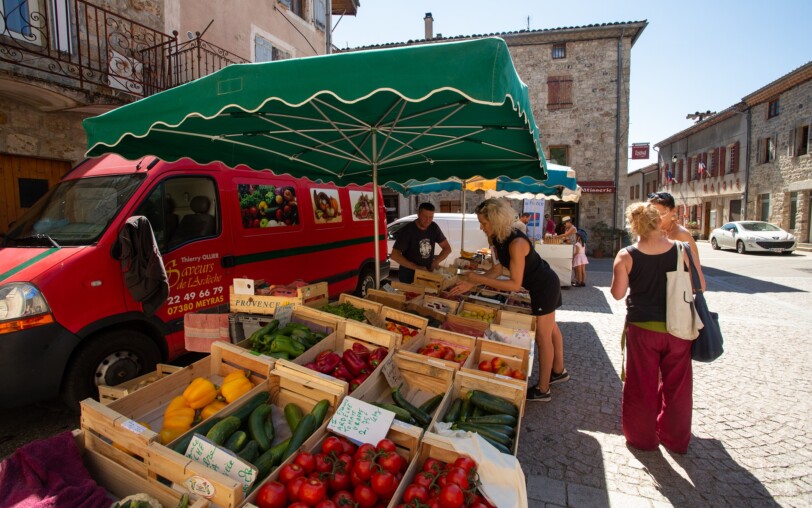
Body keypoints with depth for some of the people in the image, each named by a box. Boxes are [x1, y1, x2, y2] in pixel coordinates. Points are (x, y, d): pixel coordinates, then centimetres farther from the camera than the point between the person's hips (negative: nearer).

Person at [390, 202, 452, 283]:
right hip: (408, 277, -5)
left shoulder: (434, 228, -1)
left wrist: (437, 261, -12)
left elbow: (447, 248, 6)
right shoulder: (407, 230, -18)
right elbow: (395, 255, -21)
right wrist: (416, 267, -26)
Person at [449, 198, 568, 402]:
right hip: (541, 284, 9)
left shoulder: (516, 243, -34)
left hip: (545, 286, -9)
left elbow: (515, 284, -32)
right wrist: (471, 284, -11)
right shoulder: (496, 239, -7)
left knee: (543, 337, 1)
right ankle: (559, 371, 46)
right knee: (551, 329, 25)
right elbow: (496, 270, -2)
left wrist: (479, 279, -33)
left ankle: (542, 391, 16)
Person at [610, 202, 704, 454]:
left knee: (642, 385, 13)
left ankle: (642, 437, 27)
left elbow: (617, 293, -6)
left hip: (642, 327, -2)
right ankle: (675, 438, 34)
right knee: (676, 385, 18)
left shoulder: (627, 256, -12)